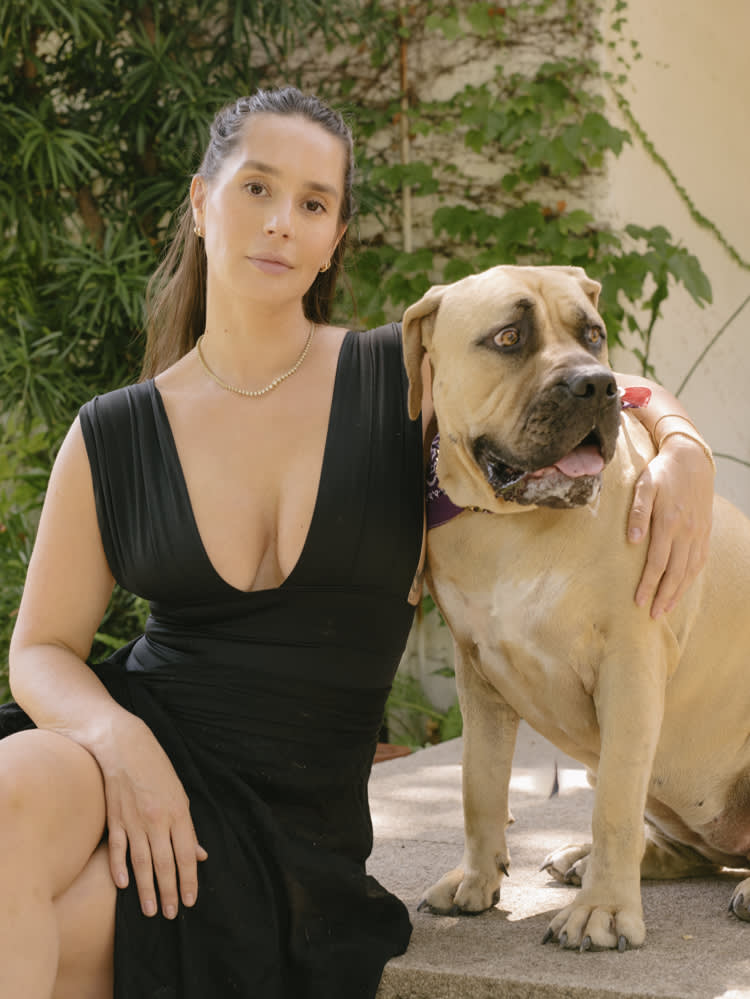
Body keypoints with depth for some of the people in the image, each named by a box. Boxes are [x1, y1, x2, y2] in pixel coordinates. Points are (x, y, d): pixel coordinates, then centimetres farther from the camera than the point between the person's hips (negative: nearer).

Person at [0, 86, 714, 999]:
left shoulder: (410, 377, 2)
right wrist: (117, 738, -15)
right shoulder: (111, 440, 5)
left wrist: (682, 452, -11)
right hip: (136, 742, 3)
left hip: (292, 820, -2)